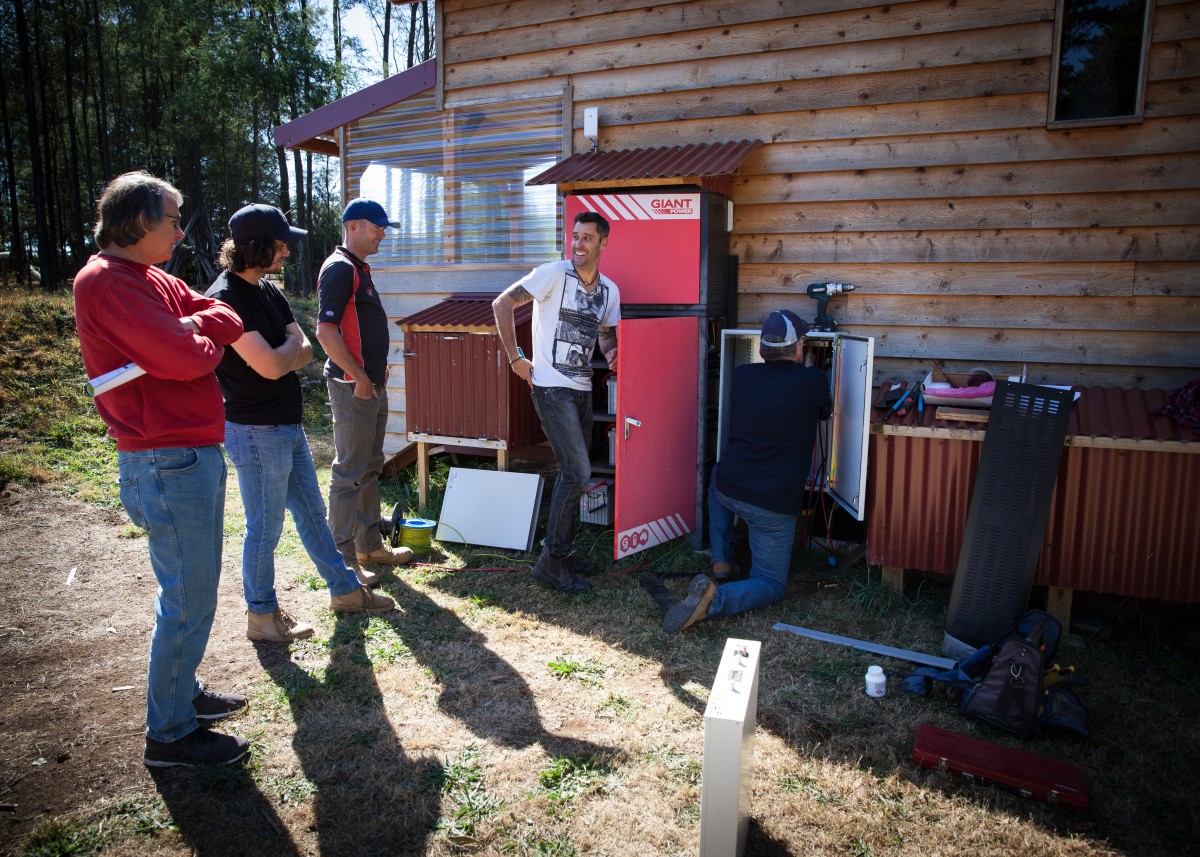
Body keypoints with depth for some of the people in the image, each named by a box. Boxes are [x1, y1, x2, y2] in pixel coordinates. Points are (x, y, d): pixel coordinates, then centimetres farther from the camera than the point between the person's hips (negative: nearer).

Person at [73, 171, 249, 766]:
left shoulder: (152, 281, 15)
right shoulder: (106, 282, -16)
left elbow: (224, 318, 8)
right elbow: (188, 359, -25)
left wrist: (191, 328, -11)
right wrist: (204, 341, -4)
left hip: (191, 455, 10)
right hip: (169, 465, -10)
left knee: (187, 592, 21)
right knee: (187, 601, 0)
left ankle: (182, 693, 38)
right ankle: (169, 735, 16)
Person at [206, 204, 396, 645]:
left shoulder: (268, 291, 10)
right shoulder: (226, 298, -19)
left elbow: (306, 351, 5)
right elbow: (272, 366, -26)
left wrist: (279, 357, -16)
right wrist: (290, 344, -5)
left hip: (288, 424, 9)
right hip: (256, 431, -9)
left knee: (312, 512, 18)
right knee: (265, 527, 4)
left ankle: (346, 588, 31)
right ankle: (262, 615, 21)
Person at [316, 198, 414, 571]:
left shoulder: (359, 269, 16)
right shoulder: (339, 268, -14)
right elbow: (326, 332, -22)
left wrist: (377, 370, 16)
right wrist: (359, 377, -19)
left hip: (371, 383, 10)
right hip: (353, 385, -10)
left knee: (370, 467, 16)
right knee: (350, 472, -3)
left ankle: (370, 544, 28)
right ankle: (343, 558, 6)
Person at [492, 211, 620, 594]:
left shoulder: (609, 290, 10)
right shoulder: (553, 274, -9)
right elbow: (502, 304, -8)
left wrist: (611, 351, -3)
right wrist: (516, 357, -10)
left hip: (582, 389, 7)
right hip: (552, 388, -7)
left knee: (573, 474, 12)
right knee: (577, 473, -13)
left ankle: (561, 553, 26)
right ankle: (551, 563, -1)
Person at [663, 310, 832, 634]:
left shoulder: (742, 375, 1)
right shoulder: (812, 381, -8)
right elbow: (825, 411, 16)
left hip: (729, 489, 4)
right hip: (775, 504, -3)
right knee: (771, 585, 12)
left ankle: (721, 561, 32)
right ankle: (714, 600, -18)